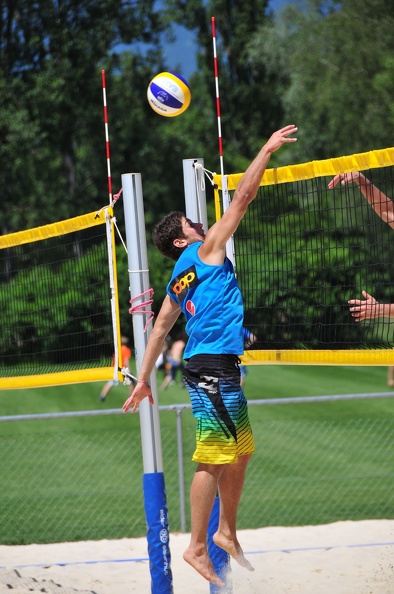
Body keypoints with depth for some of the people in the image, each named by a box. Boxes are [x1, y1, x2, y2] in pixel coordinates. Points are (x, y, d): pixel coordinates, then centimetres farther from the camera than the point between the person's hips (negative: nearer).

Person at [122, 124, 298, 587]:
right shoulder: (204, 250, -1)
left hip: (219, 368, 9)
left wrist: (143, 379, 28)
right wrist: (267, 149, 3)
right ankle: (198, 547, -7)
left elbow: (160, 328, 23)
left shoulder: (178, 281, 20)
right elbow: (242, 198, -2)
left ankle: (226, 532, 22)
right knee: (214, 458, -8)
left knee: (241, 451, 15)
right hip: (212, 365, -9)